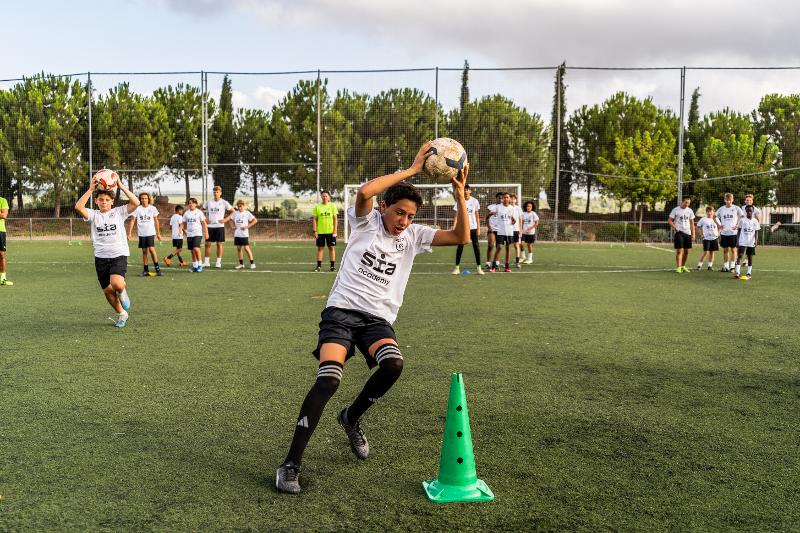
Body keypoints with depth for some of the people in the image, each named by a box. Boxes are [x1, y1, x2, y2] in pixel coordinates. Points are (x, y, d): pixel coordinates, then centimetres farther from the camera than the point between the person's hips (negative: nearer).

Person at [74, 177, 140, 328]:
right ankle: (122, 314, 33)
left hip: (119, 255, -3)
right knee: (107, 290, 9)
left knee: (117, 284, -28)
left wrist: (122, 187, -16)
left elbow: (136, 203, -14)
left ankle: (122, 291, 9)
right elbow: (78, 207, -15)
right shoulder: (93, 215, 5)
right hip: (101, 257, 3)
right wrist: (91, 189, -17)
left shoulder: (119, 212, 1)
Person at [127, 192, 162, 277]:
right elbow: (132, 221, 2)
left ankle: (157, 267, -7)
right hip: (141, 233, 2)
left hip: (151, 232, -2)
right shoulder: (137, 209, 0)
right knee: (144, 251, 7)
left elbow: (156, 221, 8)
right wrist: (129, 233, -4)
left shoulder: (152, 208, 1)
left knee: (151, 249, -16)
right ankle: (145, 270, 14)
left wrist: (158, 233, 9)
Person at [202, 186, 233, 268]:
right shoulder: (209, 202, 7)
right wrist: (205, 218, 6)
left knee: (219, 244, 0)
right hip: (210, 226, 3)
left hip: (219, 226, -3)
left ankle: (218, 262, 6)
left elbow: (233, 211, 0)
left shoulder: (224, 202, -2)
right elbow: (202, 210, 21)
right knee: (207, 244, 2)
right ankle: (207, 261, 10)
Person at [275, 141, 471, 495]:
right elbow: (364, 192, -21)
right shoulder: (366, 222, 2)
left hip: (378, 319, 3)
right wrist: (410, 170, -18)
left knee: (394, 363, -28)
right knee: (328, 379, -23)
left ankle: (351, 418, 3)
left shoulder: (414, 236, 10)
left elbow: (461, 237, 1)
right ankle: (291, 464, -13)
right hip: (342, 310, -3)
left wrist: (460, 197, -12)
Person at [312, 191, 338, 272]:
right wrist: (315, 231, -4)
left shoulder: (332, 206, 2)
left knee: (331, 247, 2)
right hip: (320, 231, 1)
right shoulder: (317, 207, 3)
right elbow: (314, 219, 4)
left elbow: (335, 219, 2)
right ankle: (319, 266, 9)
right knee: (320, 248, 3)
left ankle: (333, 265, 9)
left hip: (330, 231, 0)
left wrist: (335, 231, -5)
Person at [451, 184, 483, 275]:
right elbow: (456, 215, 1)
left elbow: (477, 215, 7)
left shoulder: (475, 201, 3)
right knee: (460, 247, 0)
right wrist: (454, 227, -10)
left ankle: (478, 267, 3)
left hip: (473, 227, 1)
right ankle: (457, 267, 7)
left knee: (476, 246, -2)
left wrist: (478, 228, 1)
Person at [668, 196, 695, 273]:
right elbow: (670, 221, -1)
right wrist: (675, 228, -18)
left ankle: (683, 266, 23)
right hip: (679, 233, -4)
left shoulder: (690, 211, 9)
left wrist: (693, 234, 7)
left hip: (688, 233, 4)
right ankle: (678, 267, -8)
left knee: (686, 251, 8)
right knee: (679, 250, -9)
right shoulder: (675, 210, -3)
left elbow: (691, 223, 13)